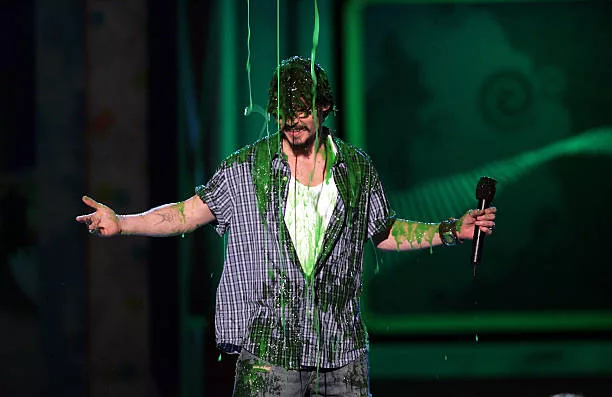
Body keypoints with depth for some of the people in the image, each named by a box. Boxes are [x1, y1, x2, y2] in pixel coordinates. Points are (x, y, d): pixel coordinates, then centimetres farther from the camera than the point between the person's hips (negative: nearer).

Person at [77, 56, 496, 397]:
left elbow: (384, 233, 19)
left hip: (343, 349, 2)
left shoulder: (358, 169, 7)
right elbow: (189, 213, 2)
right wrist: (120, 223, -10)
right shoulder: (246, 169, 1)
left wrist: (452, 230, 12)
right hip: (268, 350, -2)